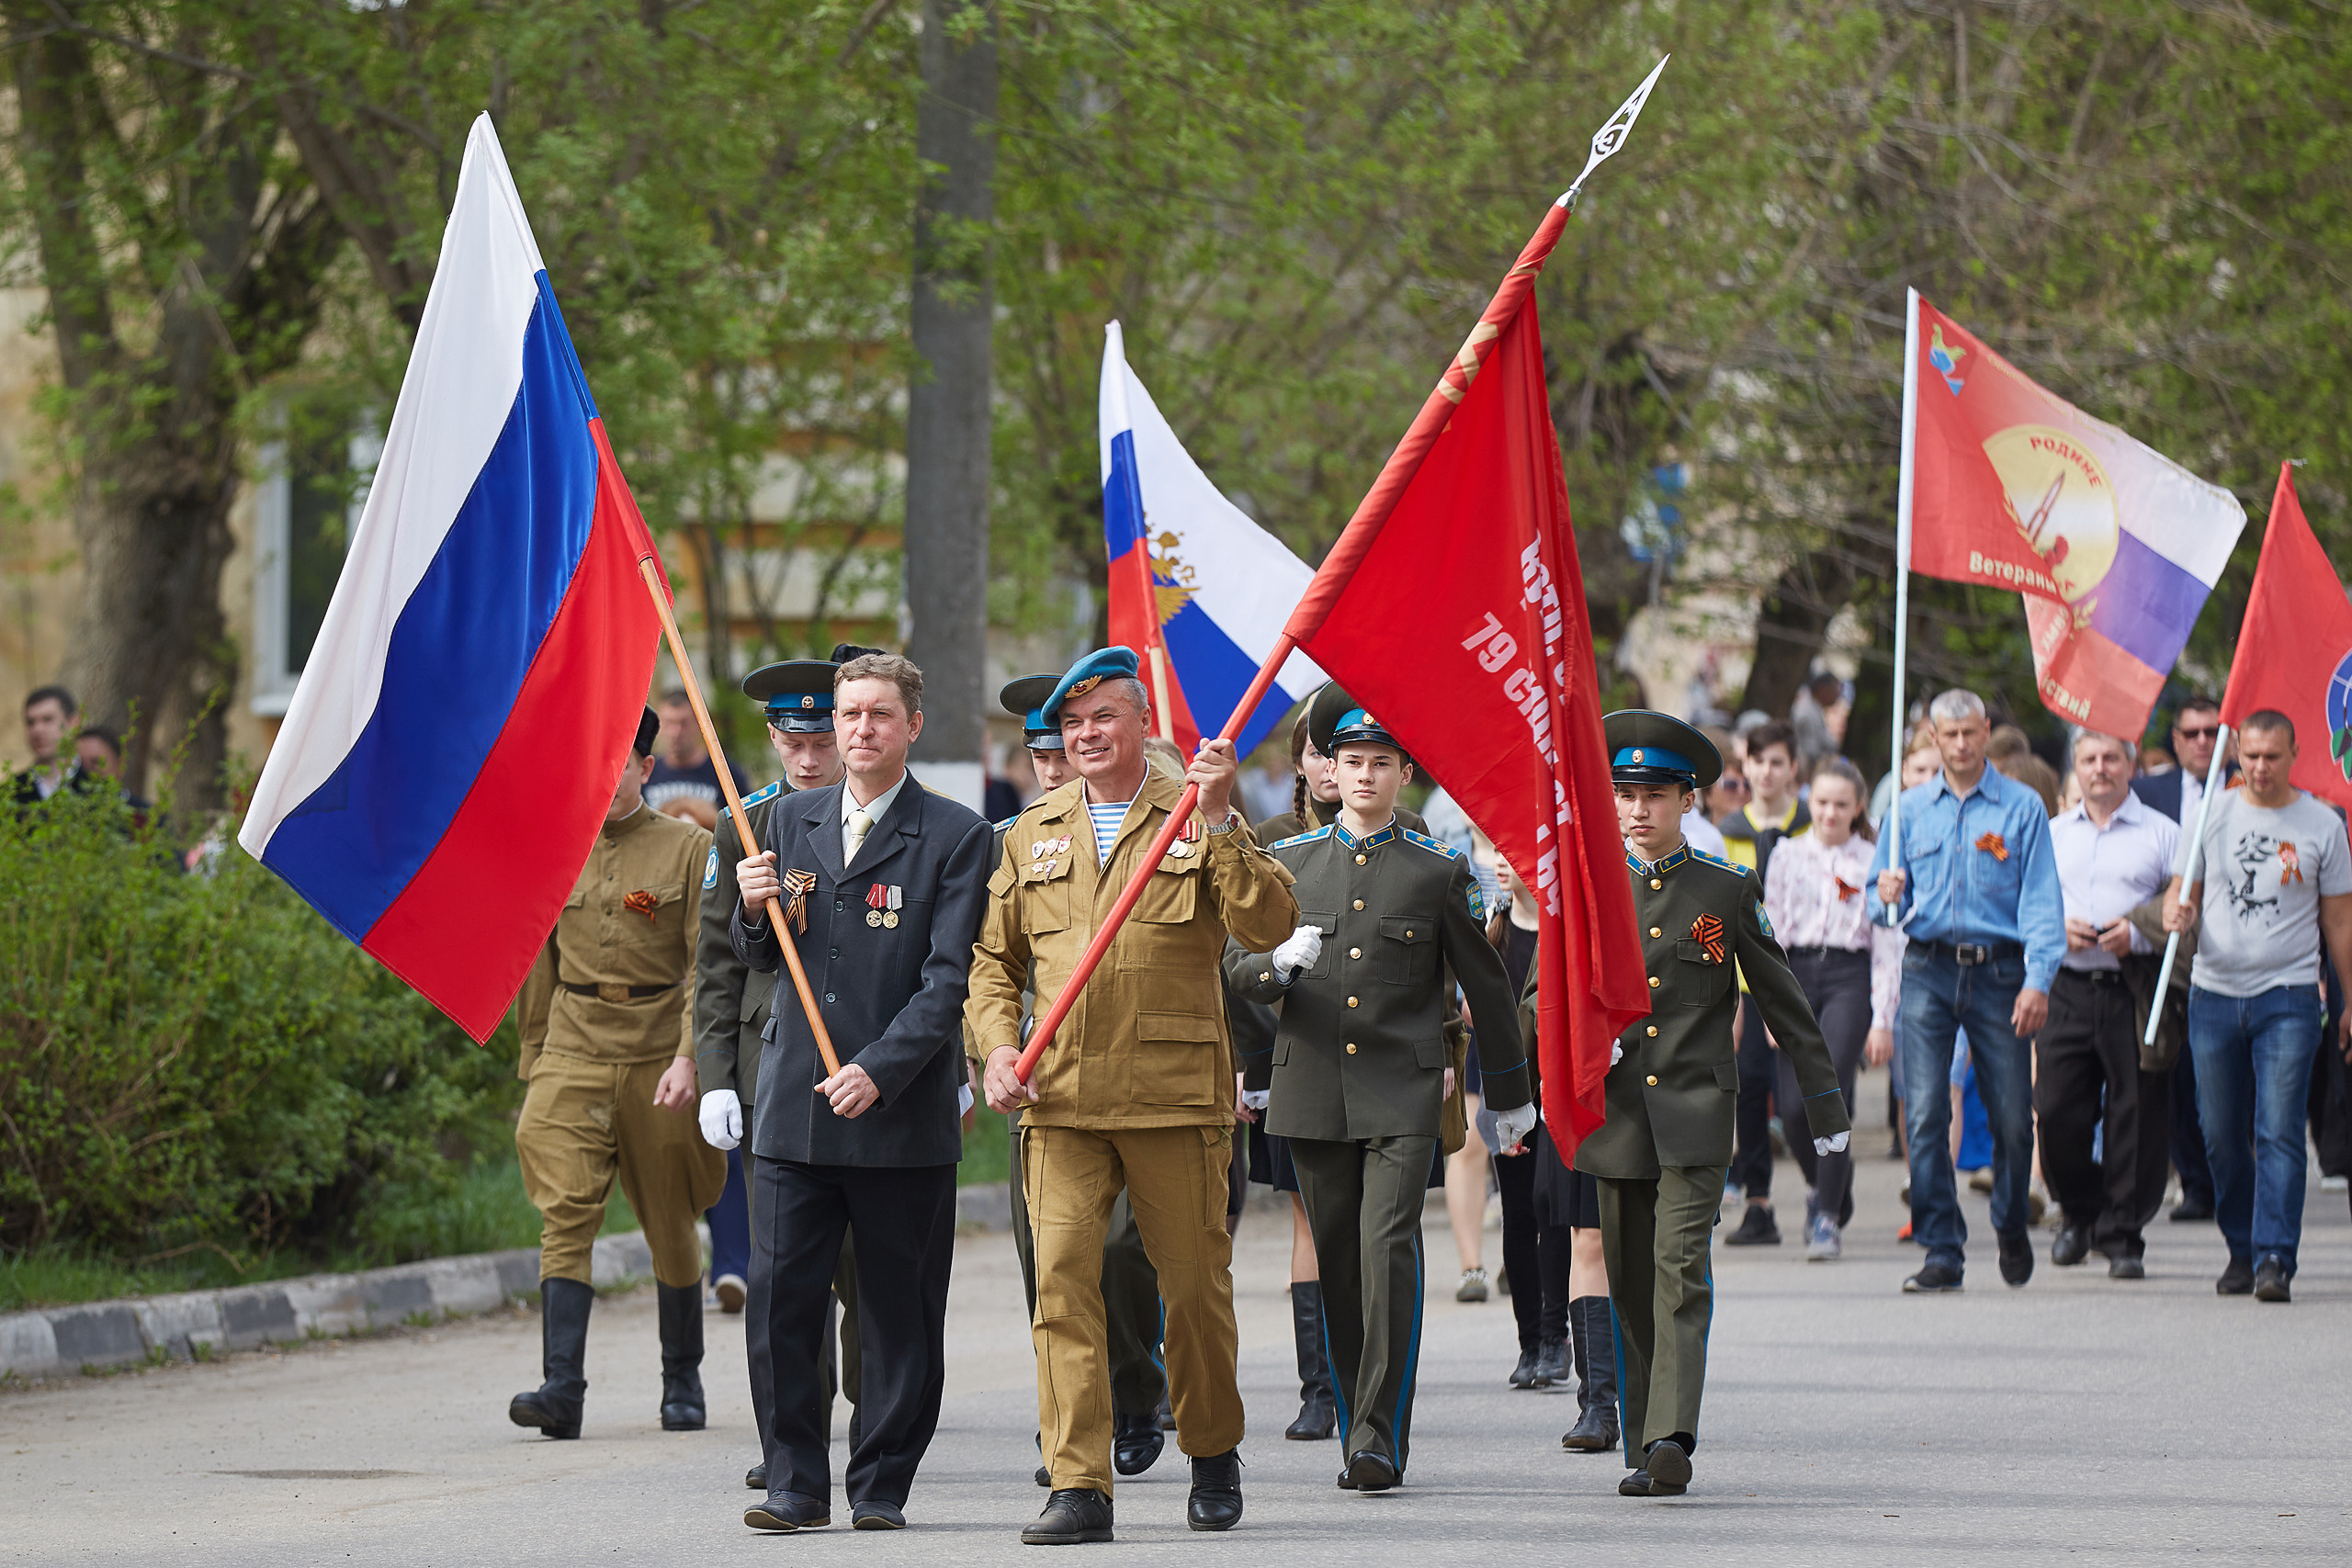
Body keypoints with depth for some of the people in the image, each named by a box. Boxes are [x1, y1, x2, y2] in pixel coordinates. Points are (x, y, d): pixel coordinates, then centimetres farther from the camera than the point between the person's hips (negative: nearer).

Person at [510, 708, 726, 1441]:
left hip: (659, 1057, -2)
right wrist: (533, 1064, 17)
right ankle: (562, 1387, -21)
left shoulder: (689, 850, -2)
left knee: (671, 1229, 9)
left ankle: (683, 1383, 25)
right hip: (573, 1051, 2)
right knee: (565, 1215, -13)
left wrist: (688, 1058, -19)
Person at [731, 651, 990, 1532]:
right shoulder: (790, 822, 12)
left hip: (902, 1113, -3)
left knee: (899, 1314, 2)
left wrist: (878, 1071, -17)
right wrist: (756, 910, -5)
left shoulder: (955, 836, -1)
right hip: (794, 1110, 3)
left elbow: (950, 979, -7)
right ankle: (797, 1483, 7)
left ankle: (881, 1486, 11)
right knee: (780, 1301, -1)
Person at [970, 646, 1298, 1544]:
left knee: (1195, 1283, 5)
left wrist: (1218, 824, -16)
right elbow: (993, 958, 20)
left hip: (1175, 1095, -2)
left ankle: (1214, 1457, 27)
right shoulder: (1032, 834, 15)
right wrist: (997, 1043, 2)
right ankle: (1079, 1488, -9)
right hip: (1060, 1098, 2)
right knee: (1062, 1279, -9)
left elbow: (1270, 928, -9)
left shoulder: (1199, 822, 5)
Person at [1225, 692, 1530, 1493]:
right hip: (1313, 1092, 2)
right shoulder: (1288, 862, 9)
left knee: (1389, 1248, -16)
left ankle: (1382, 1436, -15)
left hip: (1404, 1094, -2)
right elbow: (1234, 967, 7)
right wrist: (1279, 963, -17)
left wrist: (1510, 1095, 15)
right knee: (1339, 1262, 6)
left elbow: (1485, 985, 11)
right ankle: (1359, 1432, 17)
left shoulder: (1439, 871, 4)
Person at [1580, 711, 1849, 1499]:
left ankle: (1672, 1441, -25)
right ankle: (1642, 1453, 13)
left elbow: (1783, 1003, 8)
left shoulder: (1727, 891, 4)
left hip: (1695, 1113, -2)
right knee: (1630, 1285, 6)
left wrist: (1826, 1107, 9)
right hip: (1614, 1110, 3)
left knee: (1681, 1270, -16)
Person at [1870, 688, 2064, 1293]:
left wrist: (2038, 979, -13)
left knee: (2012, 1116, 2)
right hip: (1929, 970, 2)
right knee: (1924, 1113, -8)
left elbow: (2041, 900, -2)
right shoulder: (1910, 808, 12)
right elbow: (1883, 895, 16)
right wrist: (1888, 896, -9)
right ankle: (1942, 1250, -6)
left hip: (1999, 971, -1)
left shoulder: (2022, 808, 4)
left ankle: (2012, 1226, 28)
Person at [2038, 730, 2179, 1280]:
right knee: (2057, 1111, -3)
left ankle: (2123, 1236, 6)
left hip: (2136, 988, -2)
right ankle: (2079, 1213, 21)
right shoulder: (2051, 833, 17)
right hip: (2068, 989, 2)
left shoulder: (2161, 833, 6)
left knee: (2137, 1117, -4)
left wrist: (2138, 934, -14)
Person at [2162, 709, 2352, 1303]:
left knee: (2279, 1133, -12)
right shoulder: (2213, 813, 6)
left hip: (2288, 994, -3)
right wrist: (2178, 911, -12)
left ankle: (2275, 1259, -15)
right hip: (2215, 992, 3)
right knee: (2222, 1135, 7)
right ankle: (2241, 1249, 21)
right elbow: (2182, 890, 12)